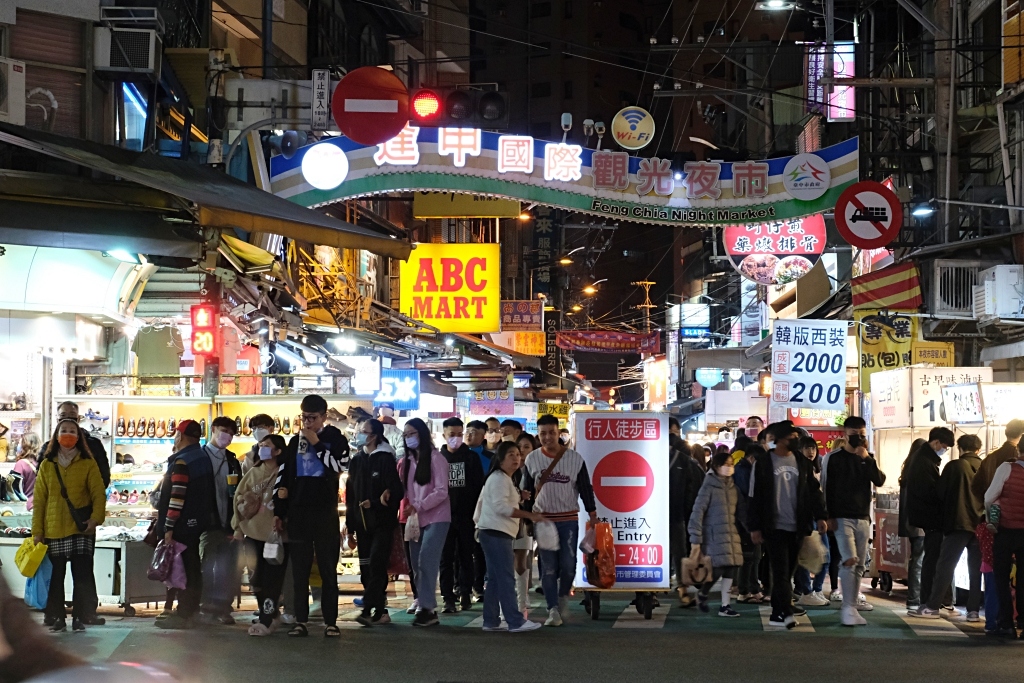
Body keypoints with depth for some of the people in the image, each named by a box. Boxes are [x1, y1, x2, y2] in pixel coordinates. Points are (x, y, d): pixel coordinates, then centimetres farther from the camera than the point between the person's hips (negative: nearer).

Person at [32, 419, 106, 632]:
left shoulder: (88, 463, 4)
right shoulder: (46, 465, 9)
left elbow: (98, 494, 0)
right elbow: (39, 499, 8)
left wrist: (96, 518, -15)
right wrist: (37, 530, 3)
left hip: (81, 529, -2)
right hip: (54, 530, 2)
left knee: (82, 575, -3)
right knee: (56, 576, 3)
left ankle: (79, 618, 5)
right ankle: (57, 619, 10)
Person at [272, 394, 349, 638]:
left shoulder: (336, 439, 3)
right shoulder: (295, 442, 12)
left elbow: (340, 467, -15)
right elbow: (282, 478, 14)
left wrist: (317, 444, -14)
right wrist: (279, 511, 10)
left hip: (325, 513, -3)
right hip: (298, 513, 3)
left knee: (328, 569, -2)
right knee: (300, 570, 3)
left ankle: (330, 621, 0)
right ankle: (300, 621, 5)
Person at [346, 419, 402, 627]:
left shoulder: (386, 460, -7)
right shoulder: (356, 461, 12)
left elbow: (396, 492, -10)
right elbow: (350, 493, 14)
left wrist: (375, 504, -17)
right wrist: (350, 523, 12)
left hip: (382, 523, -6)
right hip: (362, 523, 6)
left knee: (375, 564, -14)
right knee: (366, 568, 5)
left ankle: (369, 609, -17)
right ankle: (380, 611, 12)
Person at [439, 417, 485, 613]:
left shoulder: (472, 458, 4)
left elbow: (479, 486, 2)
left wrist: (477, 514, -5)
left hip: (467, 516, -1)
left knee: (465, 556, 5)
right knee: (446, 558, 0)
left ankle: (465, 593, 12)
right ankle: (448, 598, 0)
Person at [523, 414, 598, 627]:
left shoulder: (575, 458, -2)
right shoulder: (532, 459, 2)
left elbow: (585, 489, 4)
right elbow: (527, 491, 10)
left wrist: (593, 517, 3)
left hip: (569, 519, -1)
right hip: (543, 519, 1)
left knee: (568, 564, -4)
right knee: (549, 567, -2)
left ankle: (563, 597, 23)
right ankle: (553, 610, 2)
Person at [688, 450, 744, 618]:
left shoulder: (732, 487, 13)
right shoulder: (709, 486, -5)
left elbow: (737, 512, 13)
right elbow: (698, 512, -8)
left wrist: (741, 532, 6)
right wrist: (695, 539, -12)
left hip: (731, 534, 6)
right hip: (713, 535, -6)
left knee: (730, 568, -1)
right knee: (717, 569, -10)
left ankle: (725, 606, 6)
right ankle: (702, 595, 17)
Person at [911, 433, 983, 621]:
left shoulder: (954, 466, -4)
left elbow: (940, 492, 0)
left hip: (958, 523, -3)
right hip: (980, 524, 3)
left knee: (945, 566, 0)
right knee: (976, 569, 7)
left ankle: (932, 607, -1)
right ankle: (974, 610, 5)